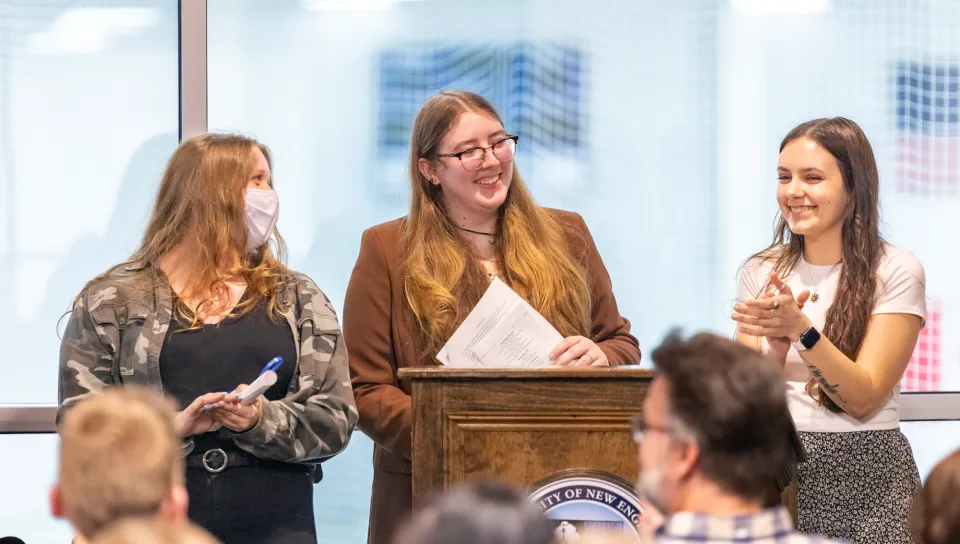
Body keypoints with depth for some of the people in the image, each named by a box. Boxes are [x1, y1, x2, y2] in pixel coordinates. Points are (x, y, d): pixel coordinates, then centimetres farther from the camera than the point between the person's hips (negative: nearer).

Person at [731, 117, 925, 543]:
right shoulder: (761, 272, 6)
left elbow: (863, 399, -12)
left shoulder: (895, 272, -6)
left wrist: (802, 331, -25)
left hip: (863, 477, -3)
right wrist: (777, 346, -18)